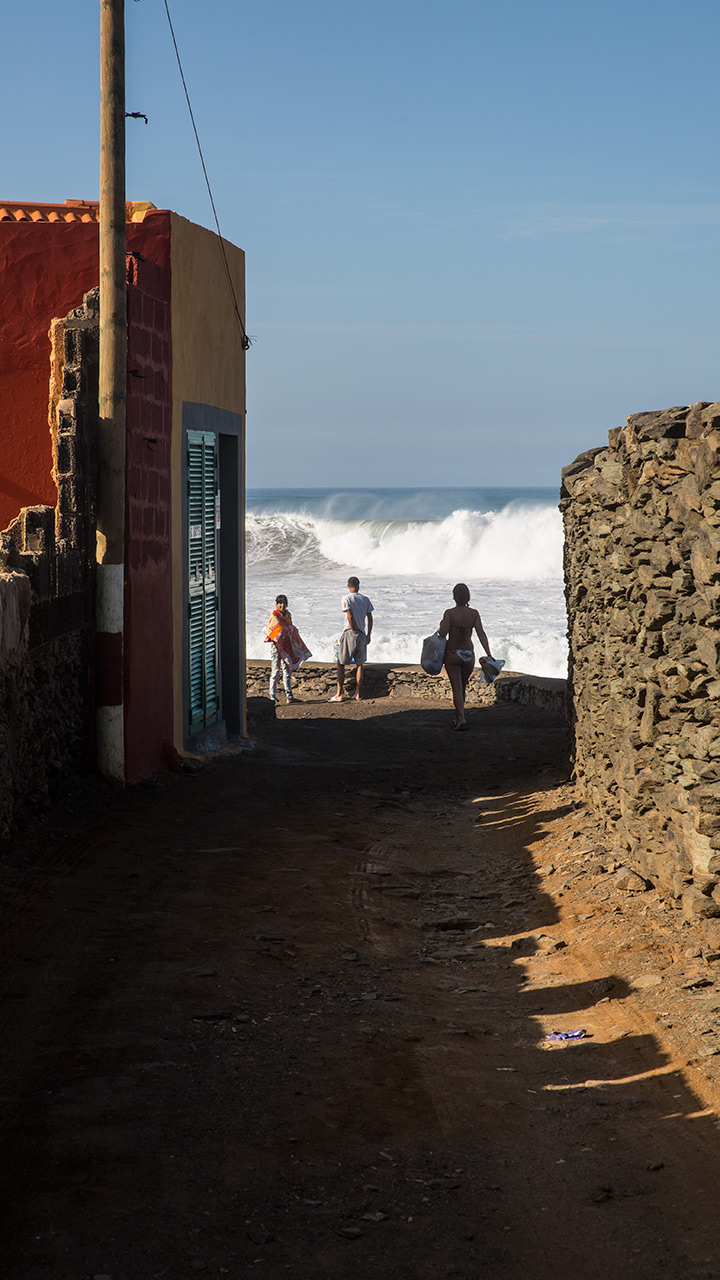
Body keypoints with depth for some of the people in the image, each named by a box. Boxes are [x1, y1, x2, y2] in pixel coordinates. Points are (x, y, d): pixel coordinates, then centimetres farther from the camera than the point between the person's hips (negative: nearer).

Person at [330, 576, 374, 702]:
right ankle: (358, 693, 11)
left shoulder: (347, 599, -9)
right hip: (362, 635, 4)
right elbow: (370, 619, 6)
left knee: (341, 664, 3)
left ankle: (340, 694, -1)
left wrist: (353, 630, -6)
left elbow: (350, 616, -17)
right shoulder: (365, 599, 6)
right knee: (359, 664, 11)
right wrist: (368, 635, 11)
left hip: (349, 634, -4)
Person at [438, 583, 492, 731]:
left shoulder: (449, 613, -10)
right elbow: (481, 634, -7)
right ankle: (458, 717, 37)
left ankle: (461, 720, -17)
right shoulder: (474, 614, -2)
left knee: (457, 688, -3)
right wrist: (489, 655, -7)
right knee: (463, 687, 21)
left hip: (452, 654, -3)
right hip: (469, 656, 3)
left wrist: (441, 626, 5)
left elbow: (443, 633, -18)